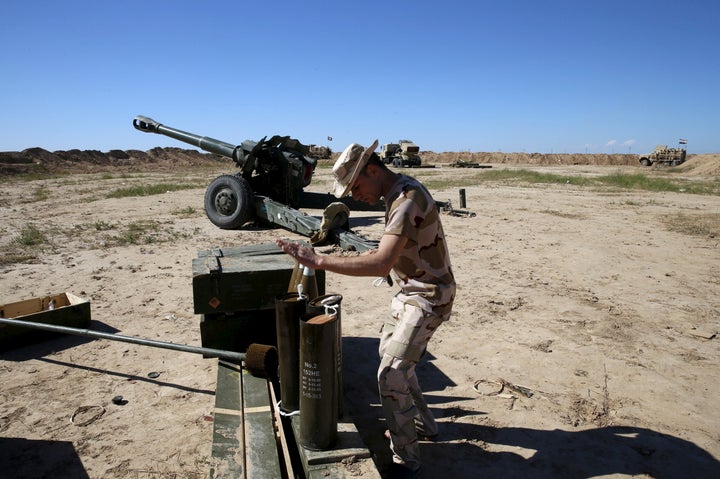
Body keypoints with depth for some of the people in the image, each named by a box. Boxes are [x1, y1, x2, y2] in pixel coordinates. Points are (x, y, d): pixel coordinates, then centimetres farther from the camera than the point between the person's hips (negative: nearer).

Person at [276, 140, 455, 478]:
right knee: (389, 352, 20)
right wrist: (384, 254, 5)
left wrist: (318, 261, -39)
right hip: (409, 289, 10)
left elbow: (381, 265, -39)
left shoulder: (407, 200, -28)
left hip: (428, 296, -10)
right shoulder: (398, 190, 3)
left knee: (391, 374, -10)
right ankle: (422, 424, 38)